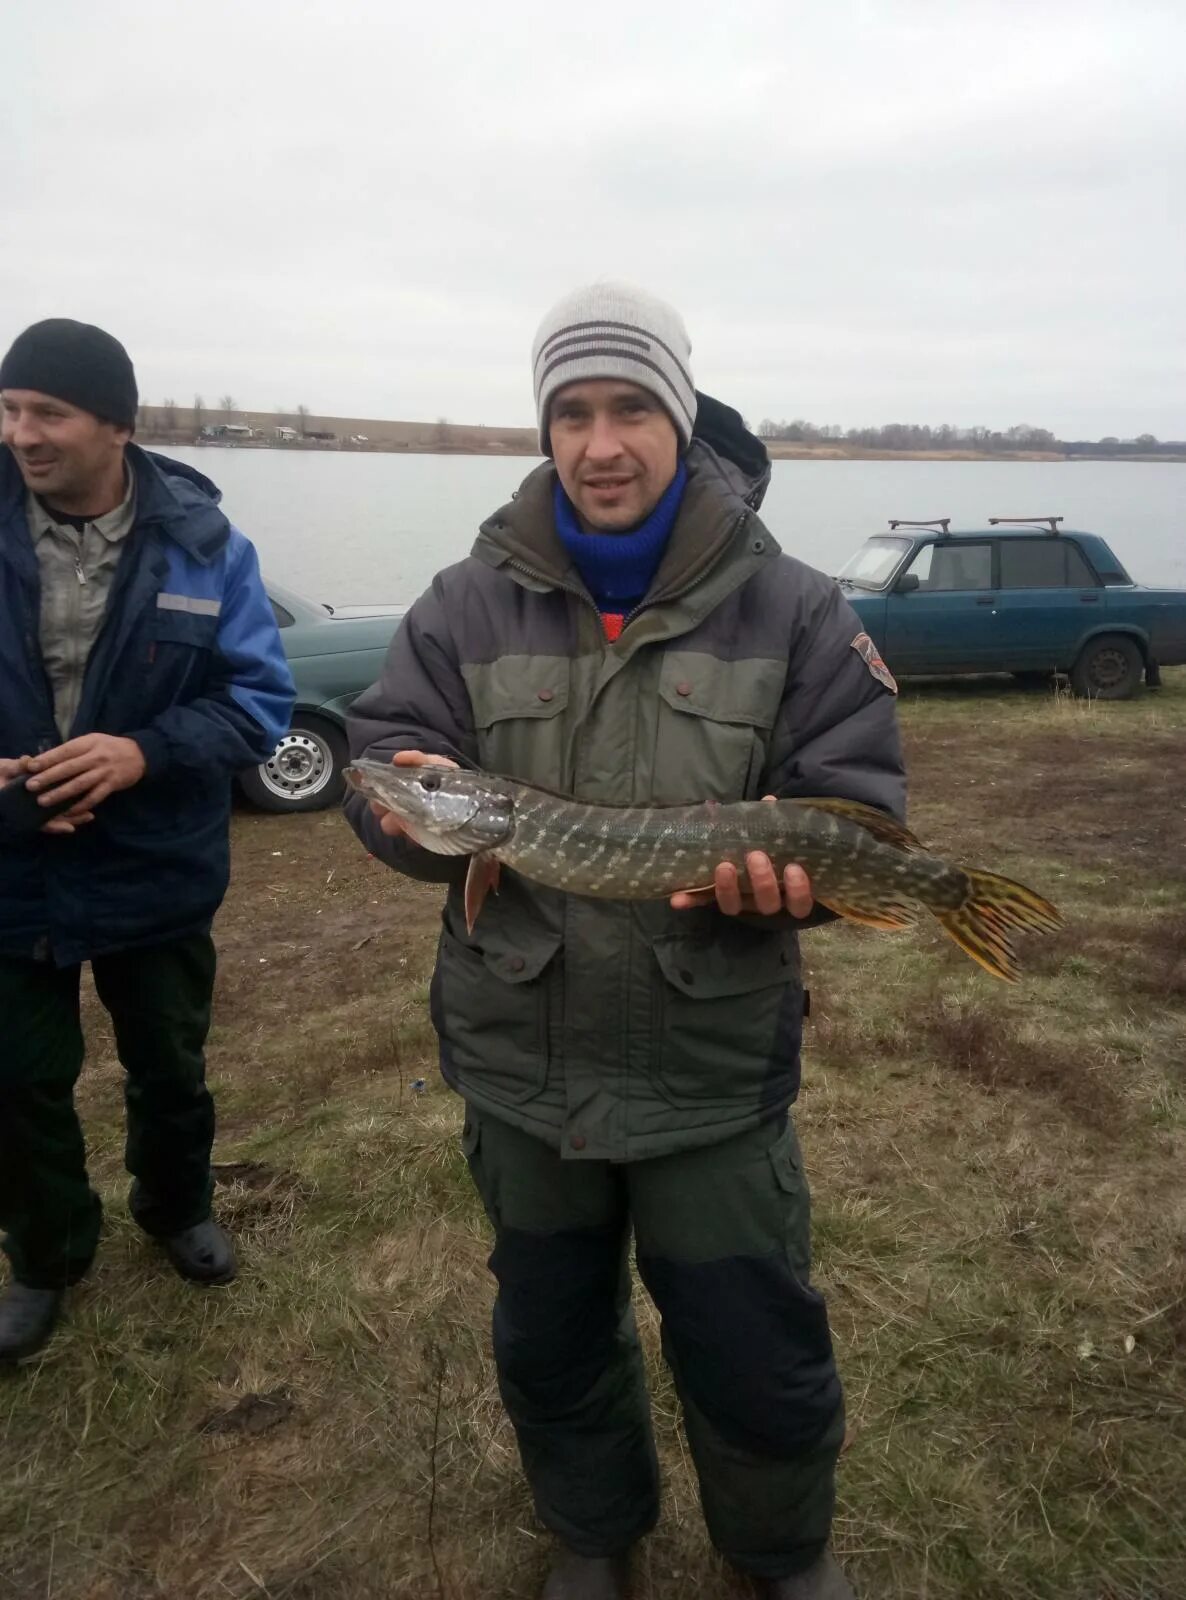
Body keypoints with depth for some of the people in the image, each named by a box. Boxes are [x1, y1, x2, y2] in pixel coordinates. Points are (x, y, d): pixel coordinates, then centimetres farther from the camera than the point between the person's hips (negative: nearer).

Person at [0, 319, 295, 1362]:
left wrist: (148, 752, -27)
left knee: (170, 1069, 20)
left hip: (155, 876, 0)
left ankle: (179, 1209, 48)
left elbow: (260, 697, -10)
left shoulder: (201, 542, -10)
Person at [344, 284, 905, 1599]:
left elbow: (857, 808, -6)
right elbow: (381, 760, 0)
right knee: (550, 1343, 22)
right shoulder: (468, 604, 1)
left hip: (715, 1068, -1)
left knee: (757, 1367, 13)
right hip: (520, 1060, 2)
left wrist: (789, 875, -27)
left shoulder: (792, 611, -4)